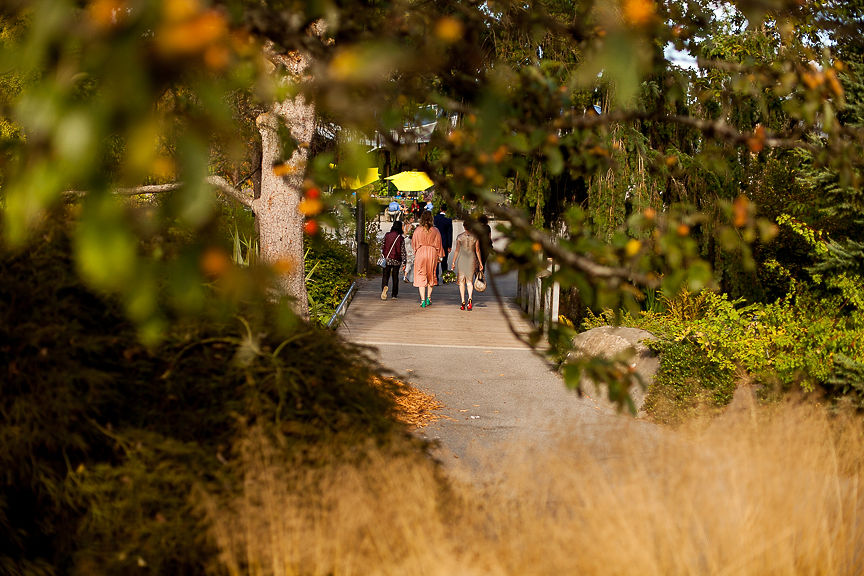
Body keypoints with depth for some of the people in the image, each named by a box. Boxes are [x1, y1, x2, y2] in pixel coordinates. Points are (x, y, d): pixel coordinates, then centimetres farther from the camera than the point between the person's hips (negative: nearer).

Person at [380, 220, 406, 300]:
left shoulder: (387, 235, -2)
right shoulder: (401, 238, -7)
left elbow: (382, 246, 3)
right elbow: (402, 250, -5)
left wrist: (382, 256, 16)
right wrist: (403, 261, 1)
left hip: (387, 259, 1)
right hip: (396, 260, -1)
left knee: (385, 275, 6)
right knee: (395, 277, 11)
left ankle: (384, 286, -25)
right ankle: (394, 295, 13)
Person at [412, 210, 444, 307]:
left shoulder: (417, 230, -5)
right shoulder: (435, 231, -4)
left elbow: (413, 243, 5)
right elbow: (439, 244, 3)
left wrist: (415, 251, 23)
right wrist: (440, 256, 12)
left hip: (420, 253, -1)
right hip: (432, 254, 1)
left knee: (421, 277, 3)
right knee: (431, 276, 18)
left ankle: (422, 300, -5)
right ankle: (428, 298, 23)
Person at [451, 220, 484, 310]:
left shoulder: (459, 237, -4)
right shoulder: (475, 237, 0)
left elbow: (457, 250, -4)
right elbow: (477, 250, 1)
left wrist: (453, 262, 3)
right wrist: (480, 262, 8)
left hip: (461, 259, -1)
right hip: (472, 259, 1)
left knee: (461, 282, 9)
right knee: (470, 281, 10)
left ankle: (463, 302, 4)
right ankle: (470, 298, -15)